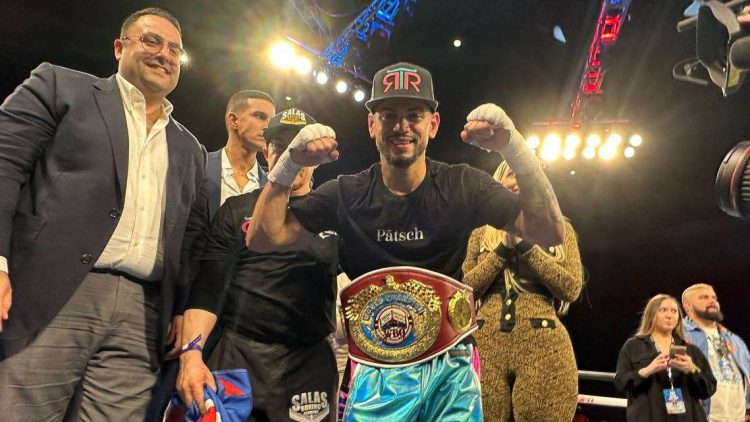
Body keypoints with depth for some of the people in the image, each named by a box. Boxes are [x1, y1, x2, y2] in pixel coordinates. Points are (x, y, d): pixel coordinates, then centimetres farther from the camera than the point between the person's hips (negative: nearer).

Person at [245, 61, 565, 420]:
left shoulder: (462, 186, -4)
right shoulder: (347, 195, -2)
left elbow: (550, 234, -13)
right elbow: (263, 239, -4)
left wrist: (512, 145, -24)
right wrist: (290, 164, -17)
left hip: (451, 369, 0)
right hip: (377, 373, 1)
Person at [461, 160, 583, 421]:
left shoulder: (560, 229, 12)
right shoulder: (481, 233, 15)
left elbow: (572, 289, -1)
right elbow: (466, 289, 4)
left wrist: (525, 245, -5)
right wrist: (503, 247, -4)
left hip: (543, 345, -1)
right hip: (487, 345, 1)